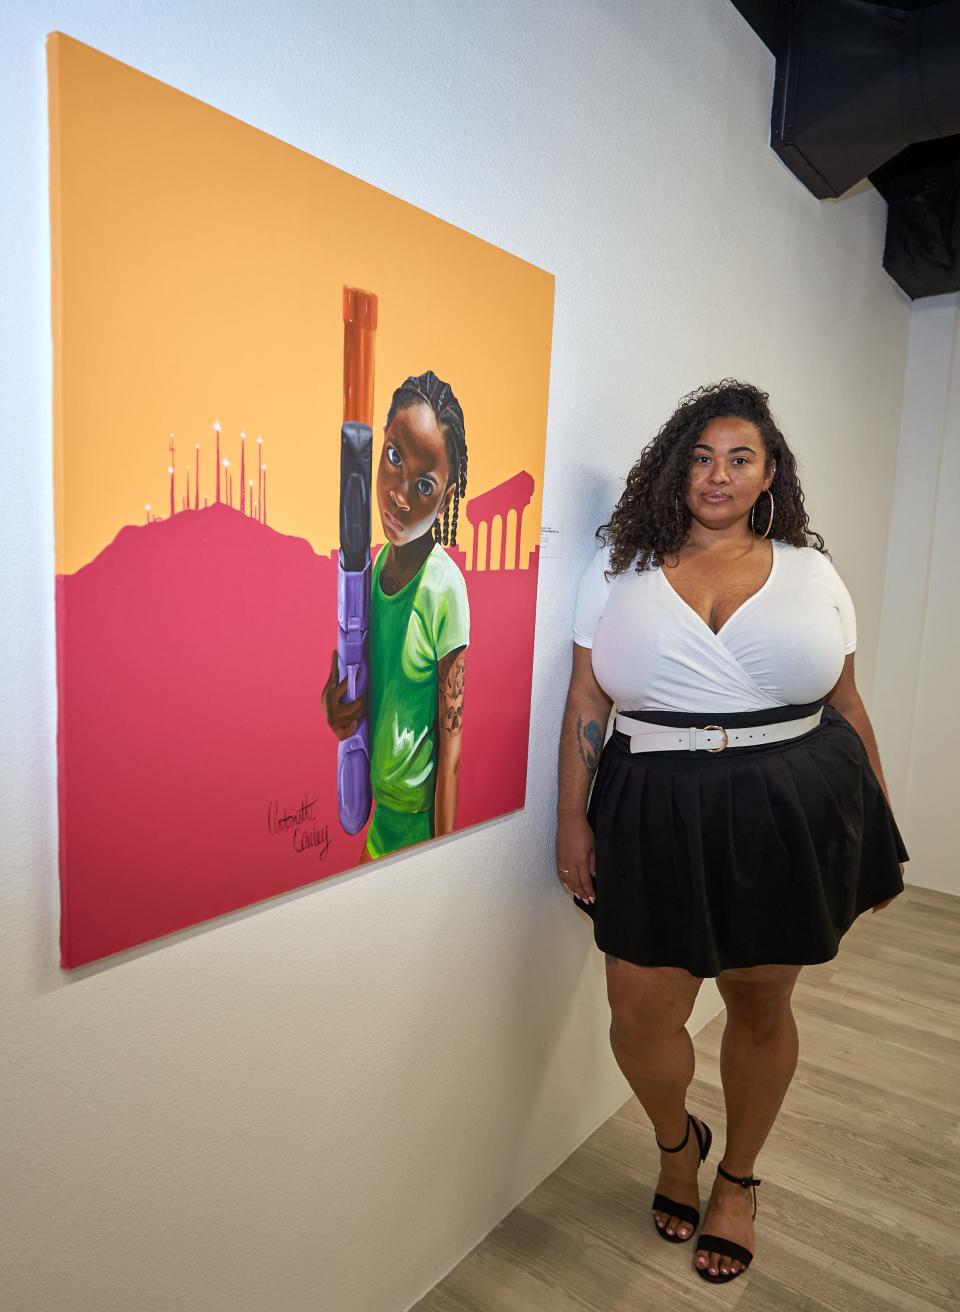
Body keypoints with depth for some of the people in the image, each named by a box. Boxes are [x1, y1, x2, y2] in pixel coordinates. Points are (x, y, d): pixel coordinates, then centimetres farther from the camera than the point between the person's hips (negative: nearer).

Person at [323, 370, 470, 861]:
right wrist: (335, 702, -10)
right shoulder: (376, 563, -4)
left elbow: (452, 743, -17)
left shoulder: (445, 588, -22)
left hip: (418, 812, -6)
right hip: (373, 799, 6)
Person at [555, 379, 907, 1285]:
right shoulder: (621, 566, 3)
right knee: (640, 1015, 2)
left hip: (793, 817, 1)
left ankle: (737, 1179, 42)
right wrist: (572, 817, -3)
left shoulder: (811, 574, 5)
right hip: (656, 818, -1)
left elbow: (846, 707, 9)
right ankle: (677, 1141, 38)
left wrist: (879, 833, 9)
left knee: (761, 1008, 15)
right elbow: (584, 702, 1)